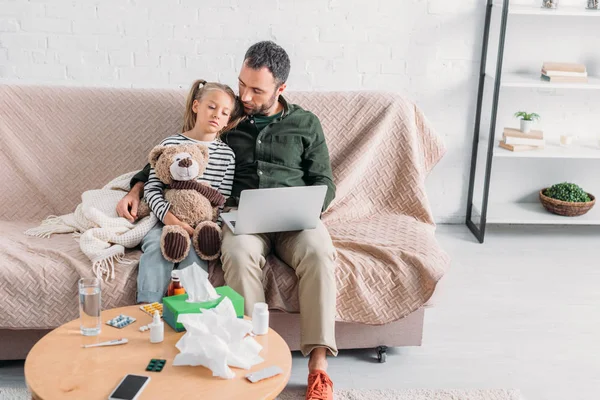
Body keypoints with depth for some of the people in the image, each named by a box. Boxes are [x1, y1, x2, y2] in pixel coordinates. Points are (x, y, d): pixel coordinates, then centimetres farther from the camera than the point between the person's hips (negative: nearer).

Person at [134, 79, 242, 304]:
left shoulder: (227, 154, 8)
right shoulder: (170, 144, 5)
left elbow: (223, 201, 5)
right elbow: (152, 187, -2)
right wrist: (167, 216, -21)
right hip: (166, 220, 0)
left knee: (194, 251, -29)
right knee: (156, 245, -28)